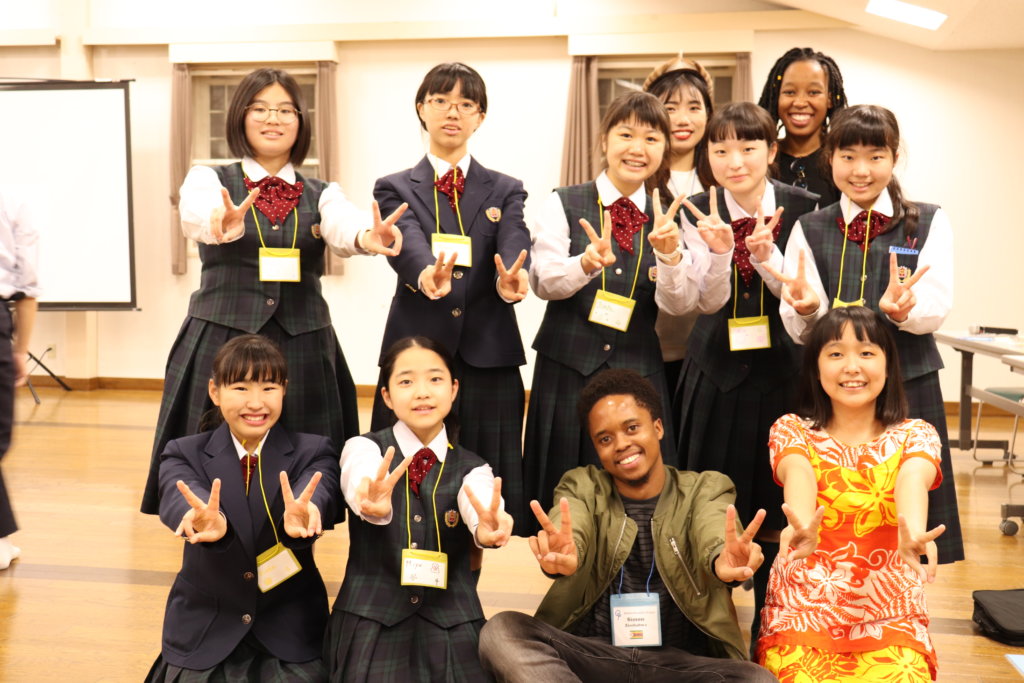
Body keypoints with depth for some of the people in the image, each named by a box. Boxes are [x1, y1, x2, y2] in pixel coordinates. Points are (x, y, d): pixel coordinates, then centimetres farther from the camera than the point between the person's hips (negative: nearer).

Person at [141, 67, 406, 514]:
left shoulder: (321, 193, 10)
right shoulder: (209, 180, 5)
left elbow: (343, 226, -13)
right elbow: (196, 214, -18)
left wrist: (368, 237, -37)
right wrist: (224, 224, -43)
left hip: (303, 350, 2)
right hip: (221, 345, -1)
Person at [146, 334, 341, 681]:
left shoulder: (312, 453, -3)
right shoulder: (184, 454, -1)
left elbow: (322, 496, -25)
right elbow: (176, 501, -23)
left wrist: (300, 517, -49)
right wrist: (209, 522, -47)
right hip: (203, 639, 1)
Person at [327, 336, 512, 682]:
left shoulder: (472, 468, 3)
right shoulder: (363, 448, -2)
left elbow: (479, 504, -21)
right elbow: (361, 484, -27)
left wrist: (488, 528, -46)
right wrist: (374, 504, -52)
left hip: (452, 630, 2)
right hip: (371, 628, -1)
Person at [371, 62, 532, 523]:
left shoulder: (505, 191, 12)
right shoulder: (396, 189, 8)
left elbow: (514, 249, -8)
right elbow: (407, 246, -13)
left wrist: (510, 281, -33)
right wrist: (427, 276, -37)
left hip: (488, 361, 1)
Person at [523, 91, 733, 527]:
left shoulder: (666, 219, 6)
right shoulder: (564, 205, 0)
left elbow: (678, 304, -4)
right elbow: (544, 282, -12)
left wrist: (669, 255, -24)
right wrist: (588, 261, -33)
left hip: (639, 374, 2)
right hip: (567, 372, -2)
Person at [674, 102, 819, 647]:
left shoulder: (801, 208, -5)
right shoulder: (698, 212, -5)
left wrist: (765, 253, -27)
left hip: (783, 371, 0)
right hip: (717, 370, 0)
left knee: (772, 503, 8)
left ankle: (768, 616, 24)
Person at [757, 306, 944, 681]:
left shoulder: (915, 435, 5)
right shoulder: (792, 430, 3)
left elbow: (912, 480, -19)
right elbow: (797, 476, -21)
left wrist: (913, 533, -43)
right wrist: (802, 526, -45)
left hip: (890, 618, 1)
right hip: (802, 614, -1)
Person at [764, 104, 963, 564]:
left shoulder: (929, 223, 6)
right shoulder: (810, 229, 7)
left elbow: (936, 310, -8)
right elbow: (798, 328, -2)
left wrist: (903, 307, -30)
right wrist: (806, 306, -26)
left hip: (908, 385, 0)